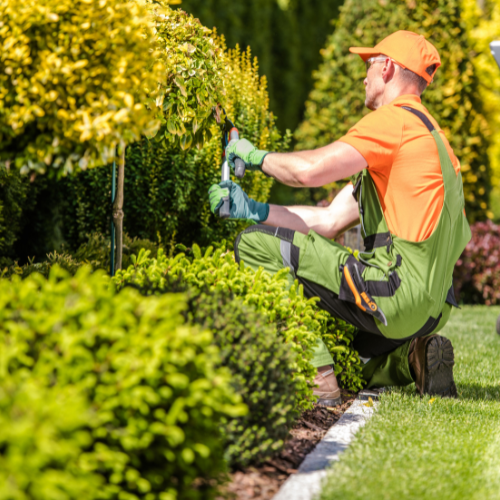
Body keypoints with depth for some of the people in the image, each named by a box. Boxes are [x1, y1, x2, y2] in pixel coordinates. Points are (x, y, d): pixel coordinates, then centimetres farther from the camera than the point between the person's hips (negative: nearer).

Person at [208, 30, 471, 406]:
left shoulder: (397, 119, -8)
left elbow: (310, 170, -20)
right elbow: (330, 222, 18)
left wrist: (256, 156, 1)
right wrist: (252, 210, 12)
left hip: (398, 290, -10)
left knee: (256, 245, -10)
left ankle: (318, 379, -15)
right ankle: (411, 358, 9)